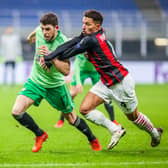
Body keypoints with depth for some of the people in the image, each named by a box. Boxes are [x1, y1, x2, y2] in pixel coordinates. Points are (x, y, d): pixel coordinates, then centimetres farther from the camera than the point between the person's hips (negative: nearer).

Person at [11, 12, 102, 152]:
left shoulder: (63, 43, -26)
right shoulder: (40, 32, -14)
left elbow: (66, 71, -31)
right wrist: (31, 35, 36)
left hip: (55, 85, -4)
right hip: (35, 81, 4)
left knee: (72, 119, 10)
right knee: (17, 111, -15)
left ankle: (93, 140, 38)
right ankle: (40, 135, 8)